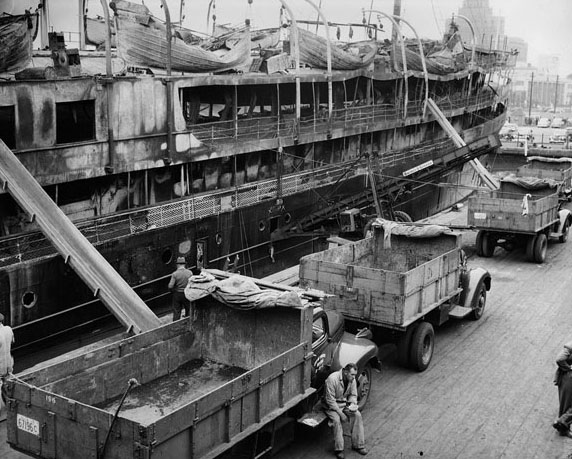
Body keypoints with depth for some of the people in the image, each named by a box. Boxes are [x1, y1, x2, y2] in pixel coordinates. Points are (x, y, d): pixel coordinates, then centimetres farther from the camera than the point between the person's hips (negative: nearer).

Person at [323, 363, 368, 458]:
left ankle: (358, 445, -5)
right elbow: (330, 400, -25)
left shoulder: (352, 380, -6)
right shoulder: (332, 379, -27)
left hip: (345, 403, 6)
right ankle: (338, 449, -18)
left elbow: (353, 395, 7)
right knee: (337, 420, -30)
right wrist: (341, 413, -26)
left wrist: (353, 404, -15)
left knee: (357, 415, -17)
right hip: (331, 406, -6)